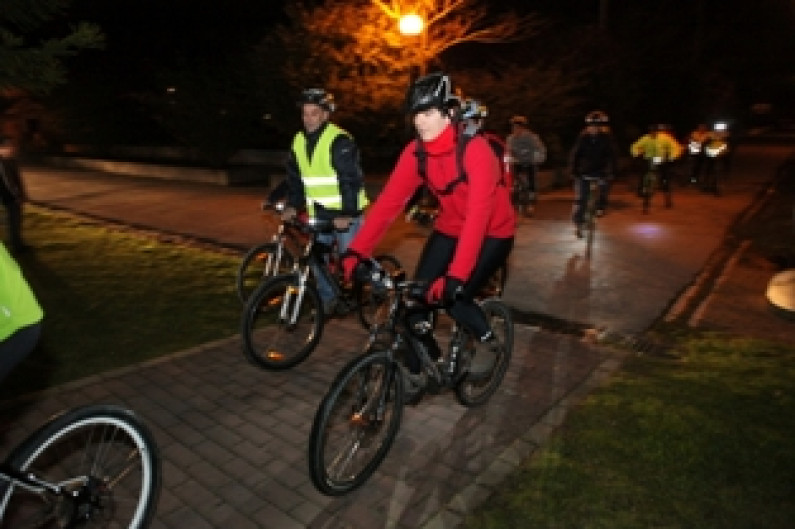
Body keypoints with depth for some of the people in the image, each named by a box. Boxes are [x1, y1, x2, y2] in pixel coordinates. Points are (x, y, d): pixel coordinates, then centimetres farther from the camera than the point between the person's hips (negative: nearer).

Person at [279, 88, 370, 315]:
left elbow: (352, 179, -22)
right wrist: (292, 205, -2)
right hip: (319, 213, 7)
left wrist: (347, 213, -30)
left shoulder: (339, 140, -16)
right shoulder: (299, 141, 6)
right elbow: (294, 178, 10)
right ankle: (327, 300, 25)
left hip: (345, 214, -7)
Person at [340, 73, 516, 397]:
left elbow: (478, 215, -37)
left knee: (453, 297, -18)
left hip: (493, 233, -4)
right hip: (449, 229, 5)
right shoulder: (416, 152, -12)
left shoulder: (475, 150, -28)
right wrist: (356, 251, -26)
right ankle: (415, 372, 14)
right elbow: (389, 201, -17)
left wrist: (456, 275, -46)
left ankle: (488, 341, 15)